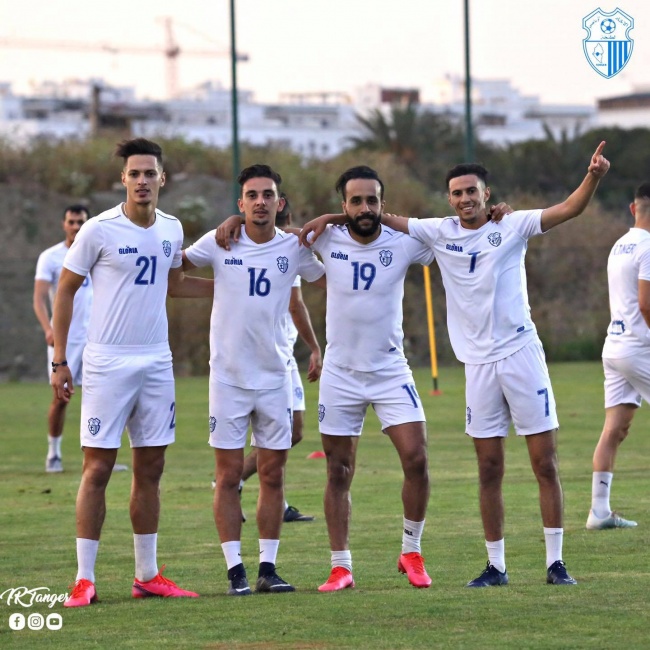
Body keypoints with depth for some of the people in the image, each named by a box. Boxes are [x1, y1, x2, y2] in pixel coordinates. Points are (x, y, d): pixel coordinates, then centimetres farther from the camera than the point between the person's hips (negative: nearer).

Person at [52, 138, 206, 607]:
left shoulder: (171, 229, 7)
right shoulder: (99, 230, -8)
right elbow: (65, 290, -1)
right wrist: (59, 361, -5)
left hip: (157, 363, 5)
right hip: (108, 365, -5)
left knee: (150, 469, 8)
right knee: (97, 468, -5)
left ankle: (148, 576, 15)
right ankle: (84, 580, -2)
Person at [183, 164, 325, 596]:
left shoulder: (294, 246, 2)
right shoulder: (219, 243, -3)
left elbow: (330, 281, 17)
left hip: (275, 376, 2)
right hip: (228, 377, -2)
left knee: (273, 475, 4)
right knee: (229, 475, -2)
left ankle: (268, 568, 11)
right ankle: (235, 571, 3)